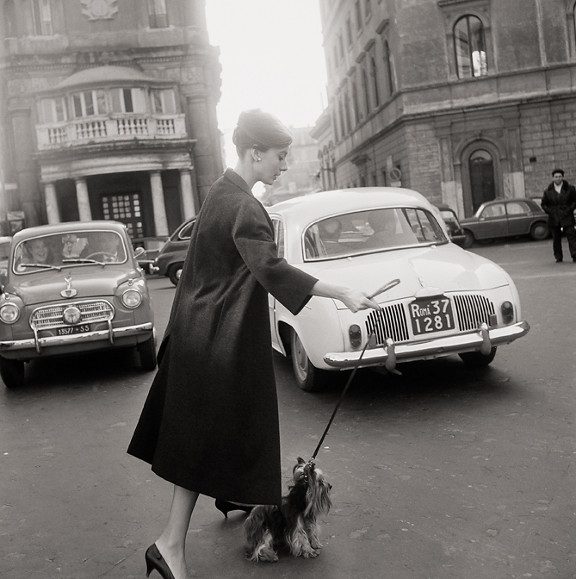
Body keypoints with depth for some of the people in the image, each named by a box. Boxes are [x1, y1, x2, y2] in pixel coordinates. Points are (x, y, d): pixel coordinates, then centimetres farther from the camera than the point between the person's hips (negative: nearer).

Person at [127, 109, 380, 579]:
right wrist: (343, 294, -37)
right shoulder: (243, 207, -21)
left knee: (225, 423, 24)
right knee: (207, 434, -4)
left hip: (207, 326, 10)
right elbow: (272, 269, -34)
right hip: (222, 336, -10)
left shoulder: (222, 192, 10)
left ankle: (230, 493, 44)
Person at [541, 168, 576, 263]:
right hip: (554, 219, 2)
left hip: (567, 217, -2)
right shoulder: (548, 191, 7)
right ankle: (558, 257, 13)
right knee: (556, 239, 5)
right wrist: (550, 211, -1)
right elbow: (544, 204, 14)